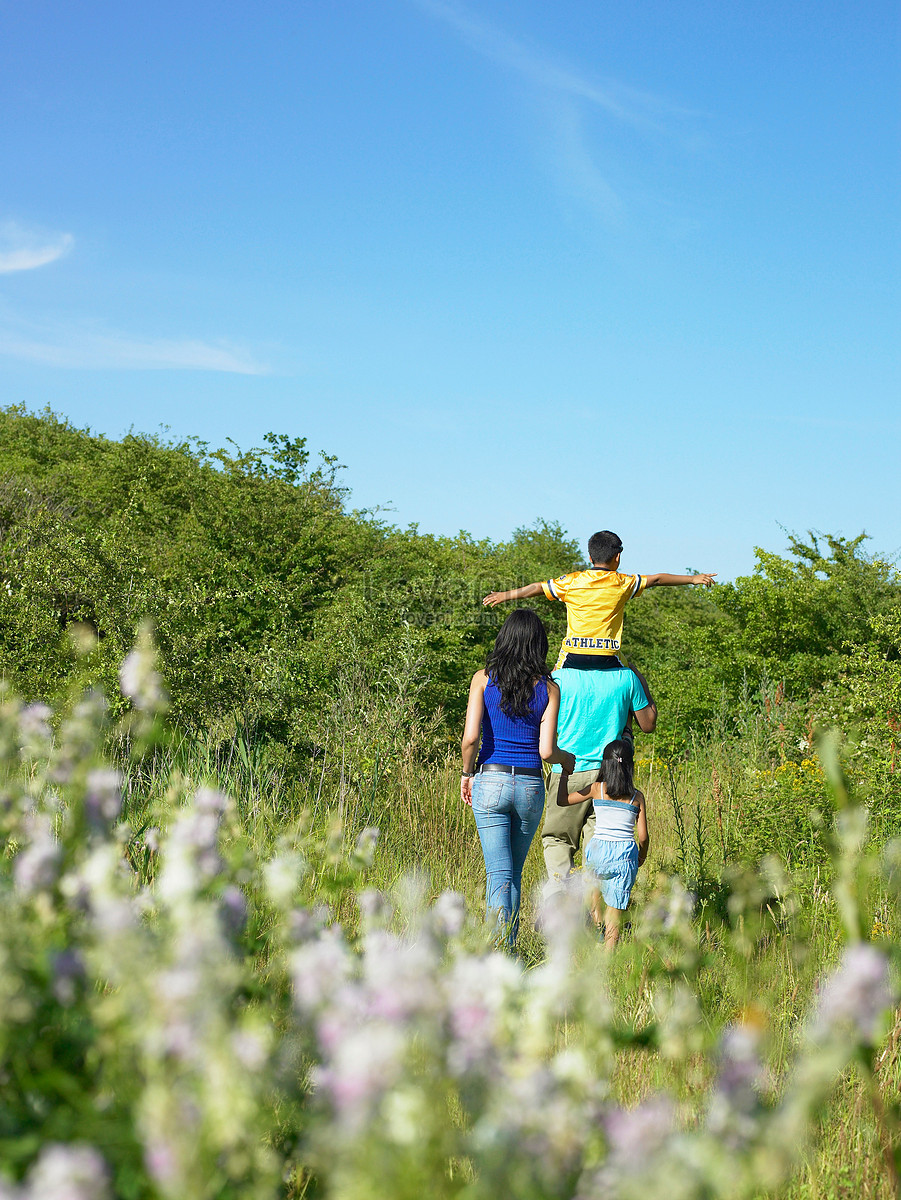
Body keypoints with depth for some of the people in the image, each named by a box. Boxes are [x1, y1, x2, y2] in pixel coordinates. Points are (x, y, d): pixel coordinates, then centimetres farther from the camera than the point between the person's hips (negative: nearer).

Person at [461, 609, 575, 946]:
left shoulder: (484, 678, -3)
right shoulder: (548, 688, -1)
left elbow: (470, 737, -12)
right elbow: (546, 751, -7)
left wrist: (467, 773, 5)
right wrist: (569, 759, 15)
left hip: (491, 781, -2)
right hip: (531, 785, 2)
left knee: (500, 874, -1)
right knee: (514, 871, 18)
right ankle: (509, 945, 22)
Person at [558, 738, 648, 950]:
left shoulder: (597, 789, -2)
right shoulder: (637, 797, 1)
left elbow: (562, 799, 6)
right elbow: (643, 836, 2)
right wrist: (642, 856, 20)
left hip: (598, 851, 1)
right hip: (625, 853, 0)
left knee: (596, 882, 34)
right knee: (616, 907, 4)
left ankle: (597, 922, 17)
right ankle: (609, 951, -3)